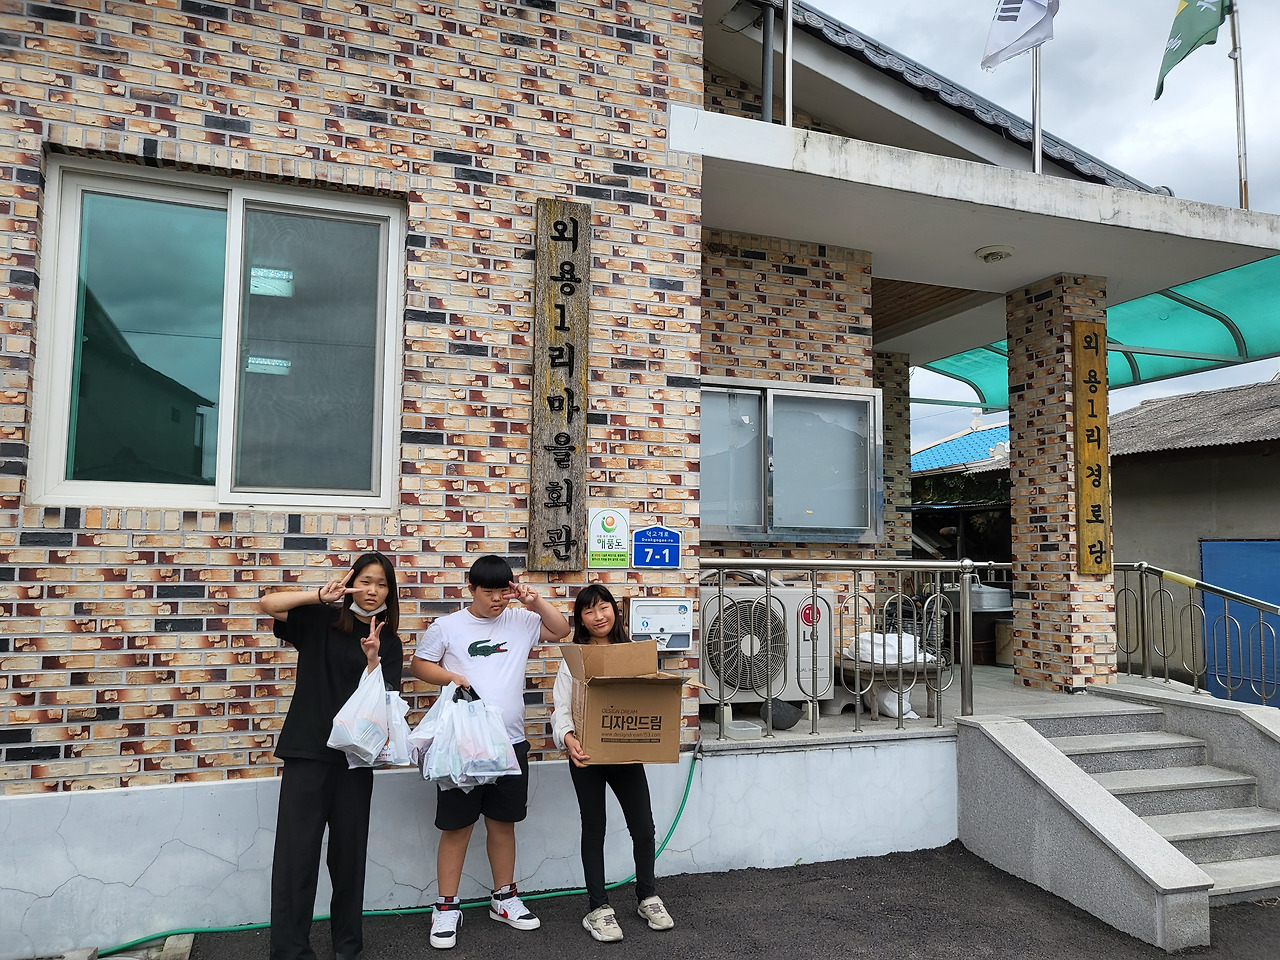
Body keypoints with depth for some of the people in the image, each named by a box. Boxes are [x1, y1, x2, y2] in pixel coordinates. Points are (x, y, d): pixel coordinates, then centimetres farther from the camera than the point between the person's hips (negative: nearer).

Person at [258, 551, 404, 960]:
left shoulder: (389, 642, 7)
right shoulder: (321, 620, 2)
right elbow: (267, 604, -12)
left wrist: (372, 658, -20)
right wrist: (320, 596, -23)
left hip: (354, 756, 2)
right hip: (307, 750, -2)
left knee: (349, 850, 10)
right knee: (296, 850, -4)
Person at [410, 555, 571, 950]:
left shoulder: (519, 621, 5)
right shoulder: (447, 626, -1)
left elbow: (561, 630, 9)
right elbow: (418, 664, 5)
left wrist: (536, 601, -5)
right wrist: (450, 677, -13)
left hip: (510, 742, 3)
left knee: (503, 822, 15)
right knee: (457, 826, 4)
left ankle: (504, 898, 30)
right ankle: (446, 907, 18)